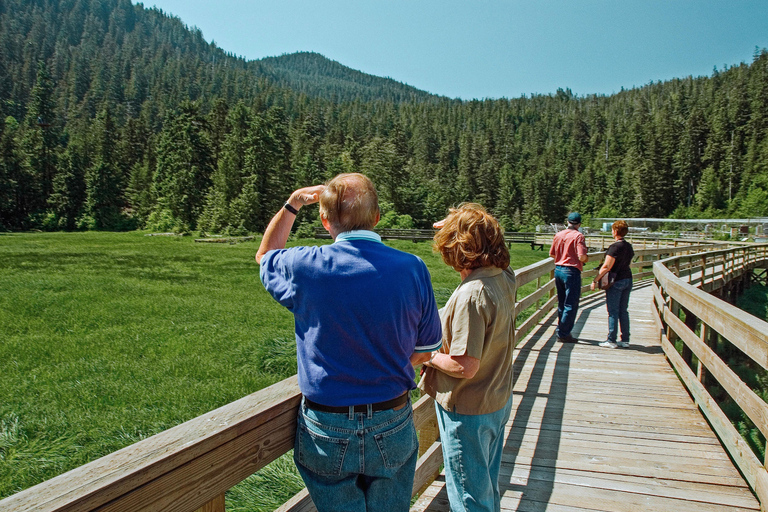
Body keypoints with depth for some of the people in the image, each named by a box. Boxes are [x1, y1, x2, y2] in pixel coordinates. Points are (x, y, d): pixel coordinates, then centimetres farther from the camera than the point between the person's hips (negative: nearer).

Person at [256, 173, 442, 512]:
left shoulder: (307, 267, -16)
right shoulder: (412, 268, -11)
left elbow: (265, 255, 10)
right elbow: (425, 348, 2)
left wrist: (292, 204, 15)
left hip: (327, 433, -1)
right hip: (392, 431, 2)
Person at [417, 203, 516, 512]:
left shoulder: (471, 294, -30)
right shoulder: (504, 278, -5)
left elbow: (465, 367, -30)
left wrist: (427, 356, -13)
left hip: (468, 411, -8)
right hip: (498, 402, 8)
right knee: (489, 485, 27)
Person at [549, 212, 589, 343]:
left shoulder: (558, 235, 7)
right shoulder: (578, 236, -11)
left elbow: (552, 254, 13)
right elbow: (581, 257, -19)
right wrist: (586, 259, 2)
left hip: (558, 270, 7)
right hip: (571, 272, -7)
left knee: (562, 304, 17)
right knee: (571, 305, 1)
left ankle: (561, 332, 23)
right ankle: (563, 334, 1)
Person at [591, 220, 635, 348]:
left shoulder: (615, 247, -16)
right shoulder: (629, 246, 9)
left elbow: (606, 267, -19)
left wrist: (595, 280, -13)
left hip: (616, 281, -8)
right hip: (628, 280, 8)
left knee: (613, 311, -2)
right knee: (624, 311, 12)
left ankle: (611, 340, 2)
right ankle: (625, 340, 16)